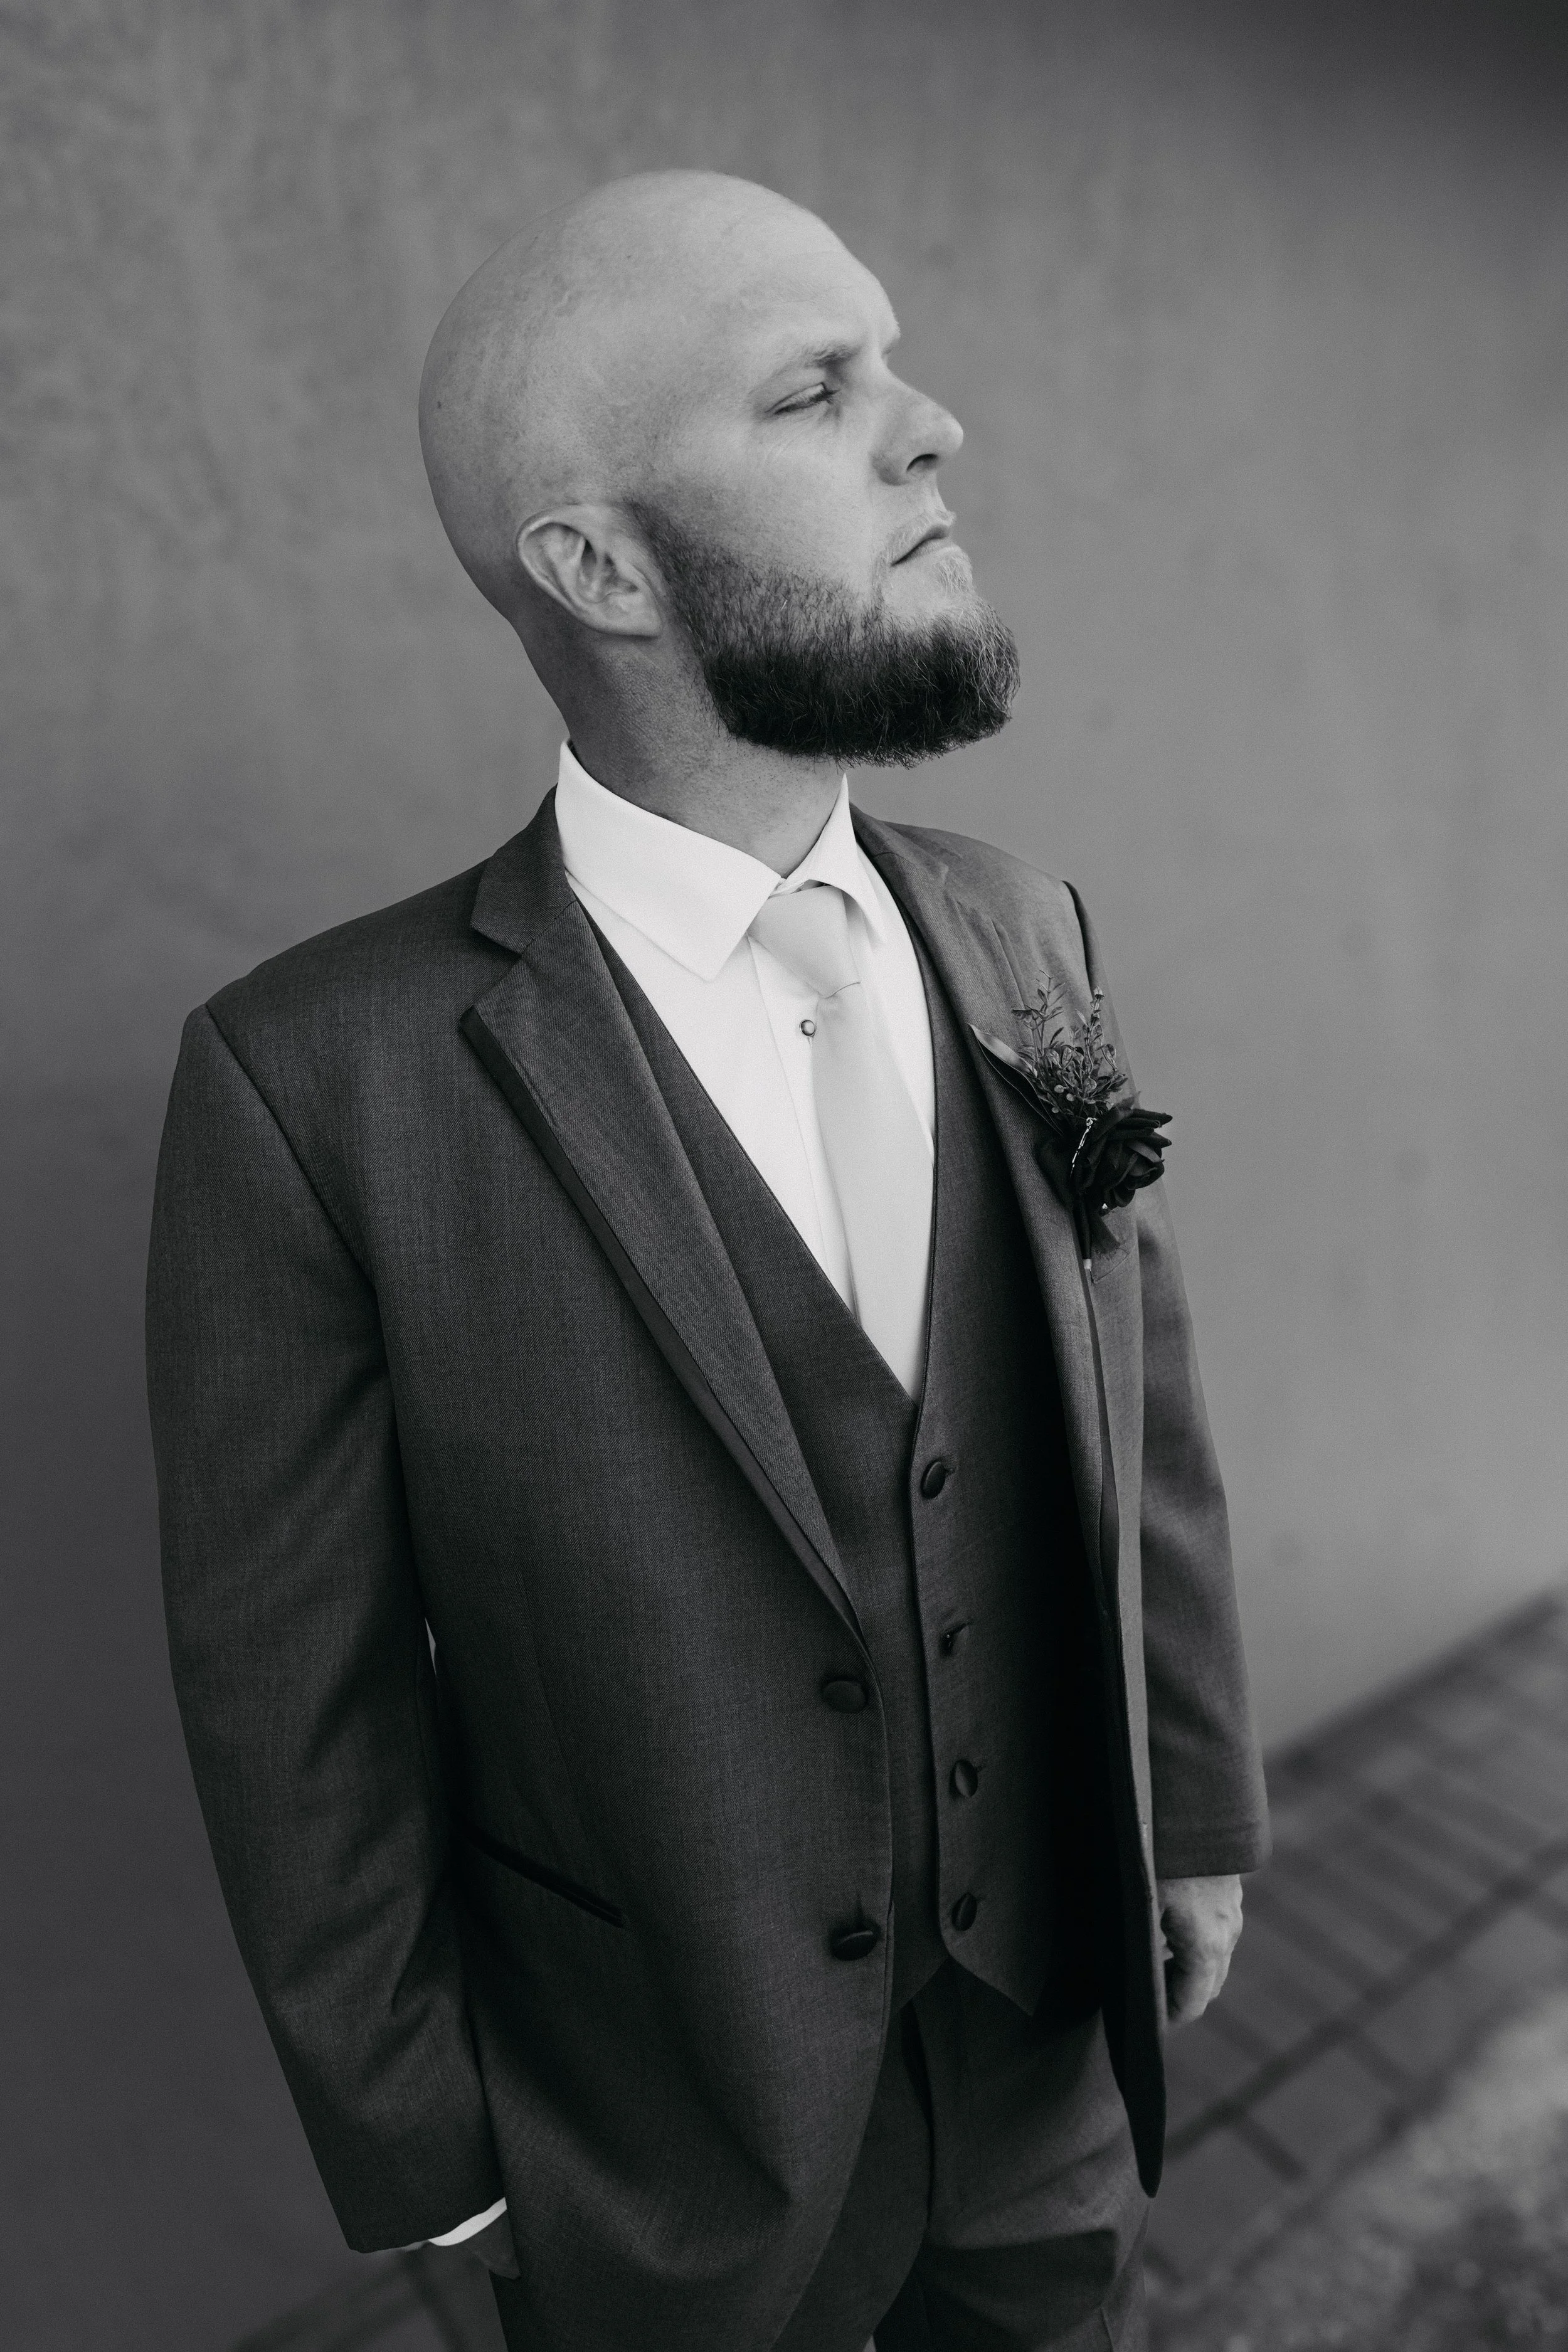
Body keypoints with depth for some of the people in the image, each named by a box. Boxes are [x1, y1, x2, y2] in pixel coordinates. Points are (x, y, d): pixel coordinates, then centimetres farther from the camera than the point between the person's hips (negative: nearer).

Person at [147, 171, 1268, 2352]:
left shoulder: (1023, 935, -9)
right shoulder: (320, 1080, -23)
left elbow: (1146, 1419, 0)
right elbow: (299, 1696, -15)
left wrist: (1201, 1809, 7)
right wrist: (424, 2155, -3)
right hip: (661, 2159, -3)